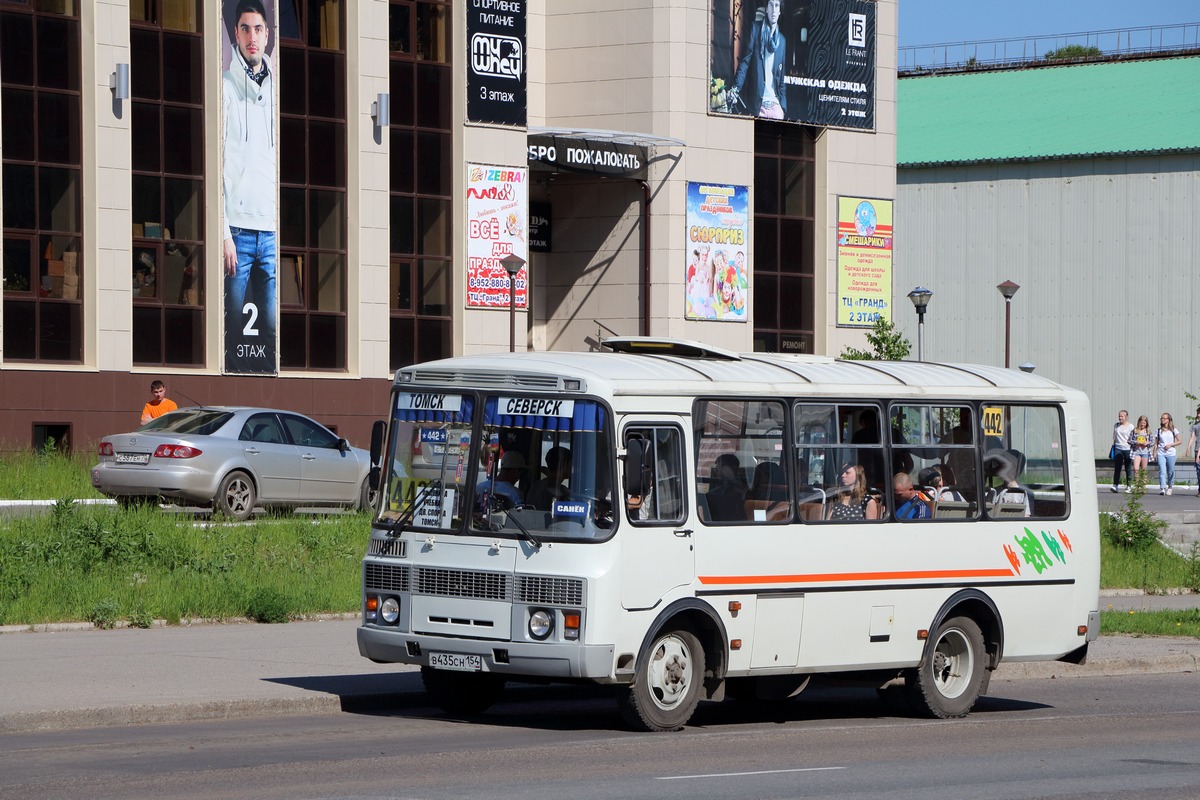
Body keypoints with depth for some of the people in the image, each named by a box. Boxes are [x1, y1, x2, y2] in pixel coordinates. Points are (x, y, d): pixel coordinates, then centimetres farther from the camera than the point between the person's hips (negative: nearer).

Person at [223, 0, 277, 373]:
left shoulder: (275, 88, 15)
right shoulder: (225, 87, 1)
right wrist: (223, 232, -10)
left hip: (272, 230, 4)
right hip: (237, 227, -4)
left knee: (271, 331, 2)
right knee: (233, 331, -3)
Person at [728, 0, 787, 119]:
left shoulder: (782, 40, 15)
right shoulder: (756, 29, 4)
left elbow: (782, 79, 17)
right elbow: (745, 61, -3)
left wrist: (783, 107, 7)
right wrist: (736, 88, -18)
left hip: (775, 106, 3)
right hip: (757, 104, -3)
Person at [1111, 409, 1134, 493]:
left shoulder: (1130, 427, 0)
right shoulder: (1116, 425, 11)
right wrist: (1113, 446, 16)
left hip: (1127, 449, -3)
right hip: (1118, 448, 3)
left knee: (1128, 469, 3)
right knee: (1117, 468, -7)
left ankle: (1128, 486, 10)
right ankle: (1115, 485, -11)